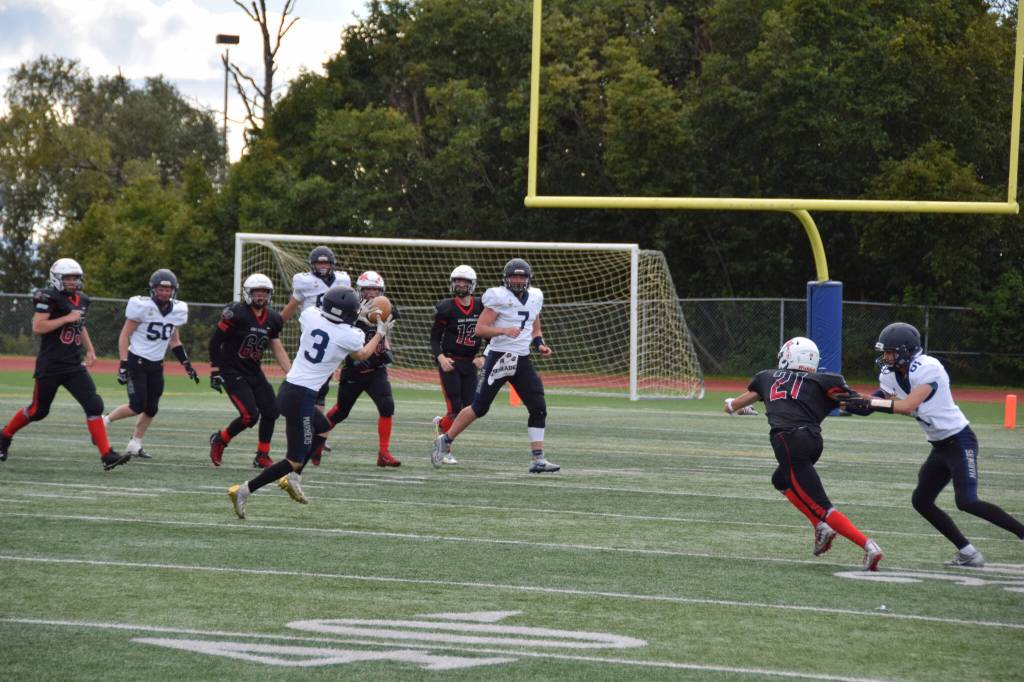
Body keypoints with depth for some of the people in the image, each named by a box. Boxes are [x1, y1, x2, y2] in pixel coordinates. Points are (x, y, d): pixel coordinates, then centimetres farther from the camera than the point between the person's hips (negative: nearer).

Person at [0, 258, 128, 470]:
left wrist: (89, 349, 20)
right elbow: (37, 327, -21)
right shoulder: (49, 298, -12)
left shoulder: (81, 300, 11)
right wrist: (66, 318, -20)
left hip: (74, 365, 6)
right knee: (38, 411, 8)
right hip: (50, 365, -6)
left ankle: (106, 455, -11)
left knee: (94, 405, -9)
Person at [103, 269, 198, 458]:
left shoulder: (177, 310, 4)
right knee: (137, 406, -13)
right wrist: (123, 365, -17)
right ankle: (104, 421, 7)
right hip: (137, 362, -6)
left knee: (151, 409, 4)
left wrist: (187, 365, 11)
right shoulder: (142, 306, -15)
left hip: (156, 365, 6)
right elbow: (124, 336, -11)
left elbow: (174, 341, 18)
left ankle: (134, 445, 16)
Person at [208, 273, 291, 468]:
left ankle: (262, 456, 13)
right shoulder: (236, 313, -16)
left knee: (271, 411, -1)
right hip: (232, 372, -7)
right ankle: (219, 439, 10)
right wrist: (215, 371, -14)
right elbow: (215, 341, -12)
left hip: (254, 372, 7)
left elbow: (278, 350, 11)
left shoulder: (272, 319, 4)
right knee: (250, 416, -16)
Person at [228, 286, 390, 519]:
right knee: (295, 460, 2)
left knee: (321, 428, 32)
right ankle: (244, 490, -4)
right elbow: (361, 355, 13)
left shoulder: (310, 316, 0)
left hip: (287, 388, 7)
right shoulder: (350, 336, -11)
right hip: (301, 397, -7)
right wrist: (381, 334, 29)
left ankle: (293, 478, 29)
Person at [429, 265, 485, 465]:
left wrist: (483, 357, -7)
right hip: (449, 362, -4)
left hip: (469, 364, 4)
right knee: (455, 409, -11)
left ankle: (441, 424, 32)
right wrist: (440, 357, -21)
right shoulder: (446, 309, -9)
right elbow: (435, 338, -4)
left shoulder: (481, 308, 0)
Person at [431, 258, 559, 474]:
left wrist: (540, 344, 6)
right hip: (499, 357, -6)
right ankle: (445, 440, 15)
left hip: (522, 360, 6)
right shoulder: (499, 297, -9)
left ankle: (537, 459, -2)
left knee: (538, 408, -5)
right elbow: (480, 329, -12)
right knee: (479, 407, -2)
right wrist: (504, 330, -26)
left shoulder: (535, 298, 11)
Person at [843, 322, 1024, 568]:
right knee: (921, 501, 6)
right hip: (940, 446, 9)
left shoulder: (928, 369, -22)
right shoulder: (890, 375, 4)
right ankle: (967, 553, 9)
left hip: (960, 440, -9)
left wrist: (868, 403, -29)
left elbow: (908, 406, -29)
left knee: (966, 501, -20)